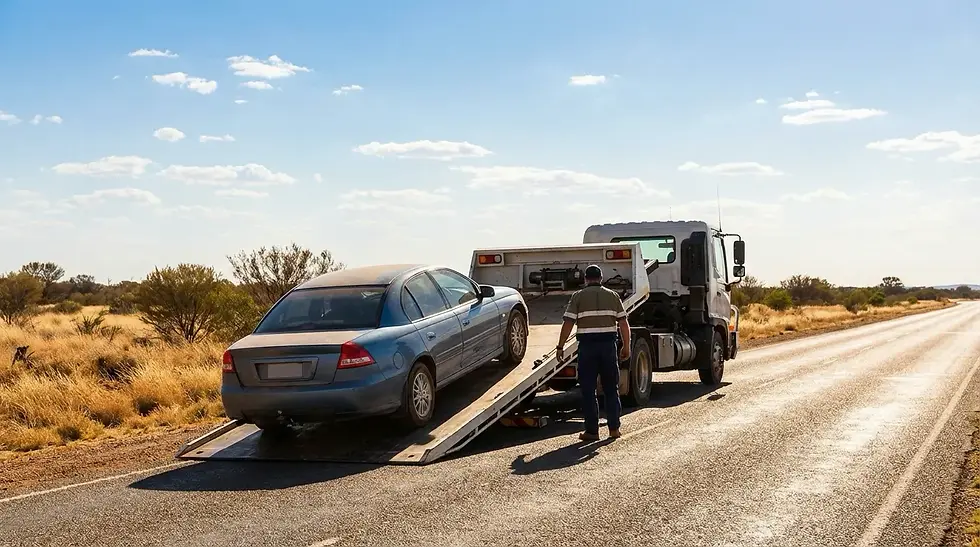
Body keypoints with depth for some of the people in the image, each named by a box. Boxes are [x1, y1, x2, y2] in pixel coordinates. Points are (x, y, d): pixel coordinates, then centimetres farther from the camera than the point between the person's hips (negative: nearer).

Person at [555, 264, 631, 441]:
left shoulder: (578, 296, 3)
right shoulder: (612, 295, 9)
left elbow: (568, 323, -4)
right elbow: (623, 323, 5)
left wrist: (560, 347, 1)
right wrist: (626, 347, 11)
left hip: (587, 344, -2)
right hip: (608, 344, 2)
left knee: (588, 389, 4)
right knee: (611, 388, 13)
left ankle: (592, 430, 4)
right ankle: (614, 427, 14)